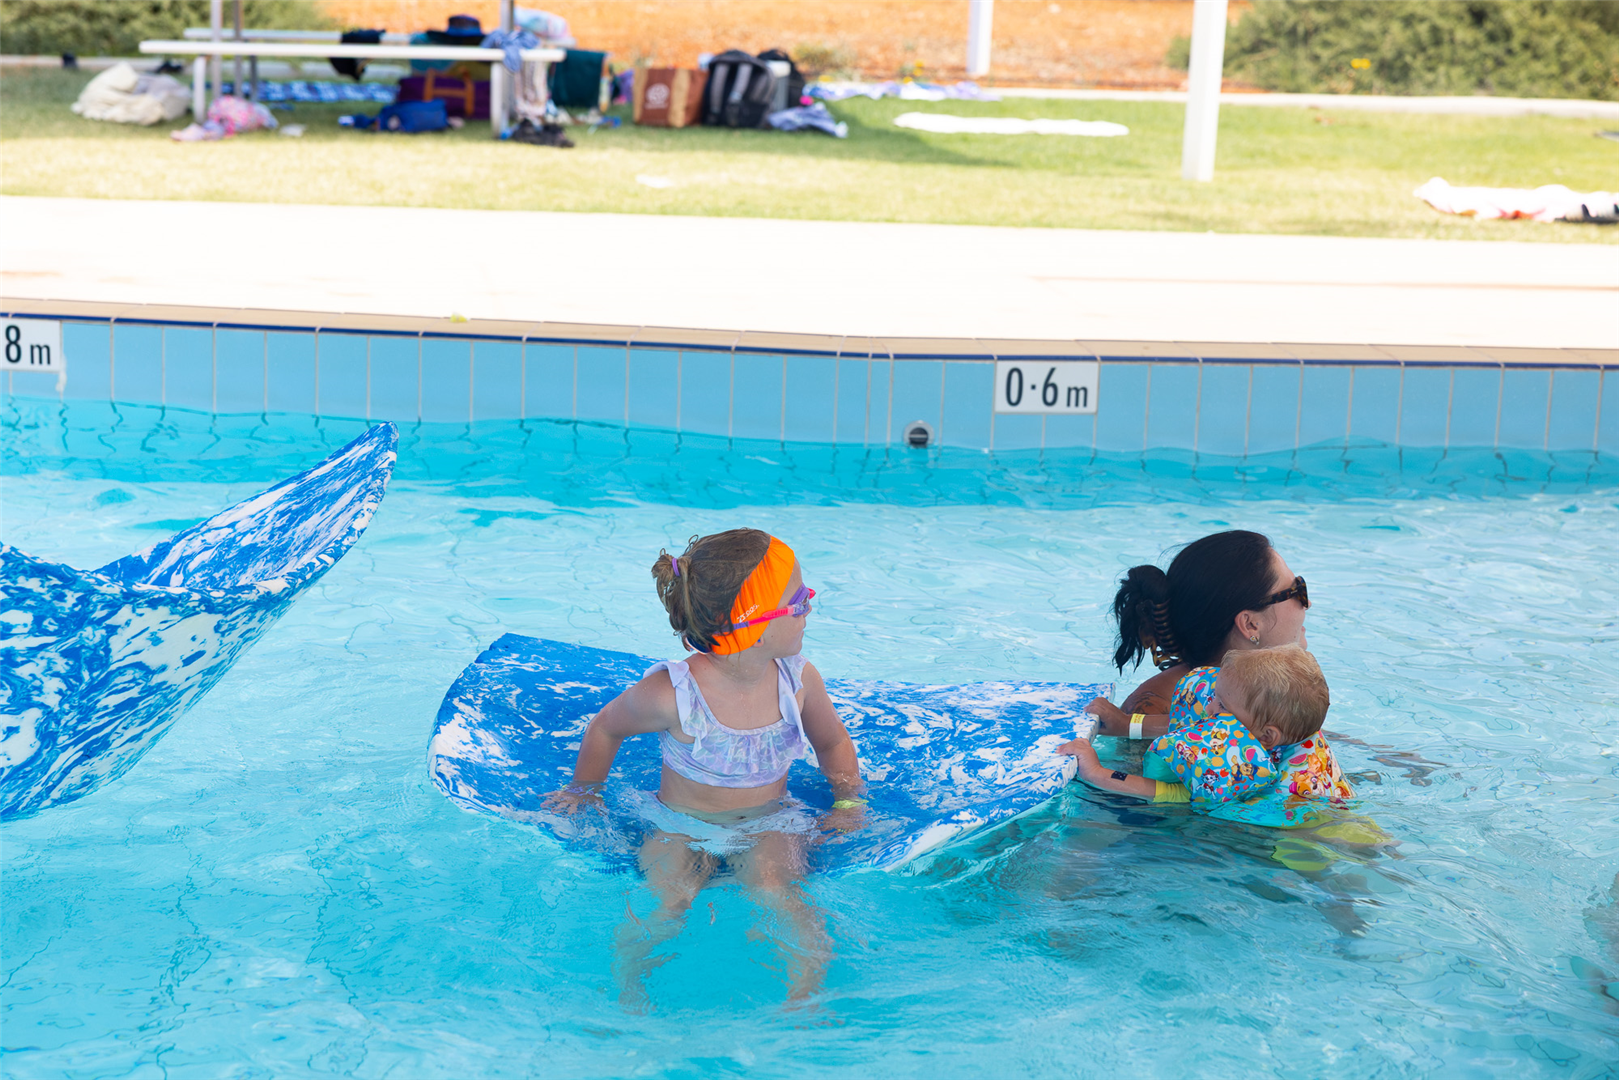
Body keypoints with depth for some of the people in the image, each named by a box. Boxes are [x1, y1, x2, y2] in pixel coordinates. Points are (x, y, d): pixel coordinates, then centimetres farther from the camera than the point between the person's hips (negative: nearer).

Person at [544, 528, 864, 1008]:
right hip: (683, 824, -1)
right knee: (665, 901, -29)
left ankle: (804, 1000, -19)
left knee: (774, 890, -31)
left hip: (769, 825, 2)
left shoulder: (799, 680, -8)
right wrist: (584, 790, 10)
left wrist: (849, 802, -1)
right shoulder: (670, 695, -21)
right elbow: (606, 729, 2)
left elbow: (833, 742, 13)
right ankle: (629, 993, -6)